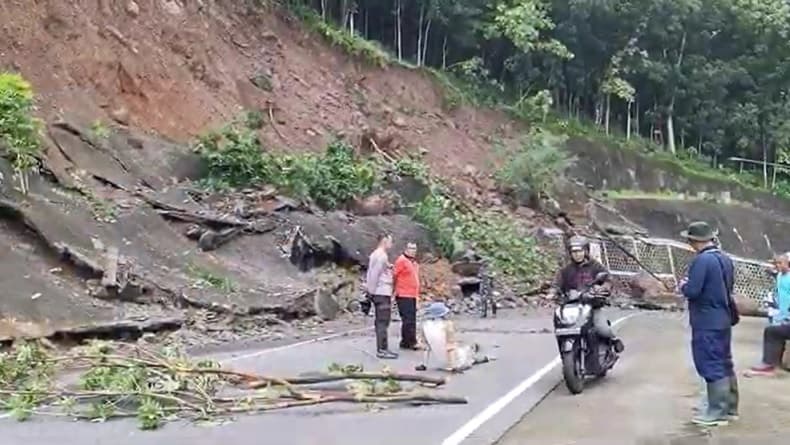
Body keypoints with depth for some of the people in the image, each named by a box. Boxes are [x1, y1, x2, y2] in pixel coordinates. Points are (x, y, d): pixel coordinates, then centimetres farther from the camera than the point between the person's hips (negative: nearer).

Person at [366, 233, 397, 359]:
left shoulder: (375, 254, 16)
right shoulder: (382, 255, -14)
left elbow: (371, 274, 15)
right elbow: (375, 274, -19)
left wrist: (374, 287, 13)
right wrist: (372, 291, -15)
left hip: (379, 293, 10)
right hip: (382, 293, -10)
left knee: (380, 322, 13)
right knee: (383, 322, -7)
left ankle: (382, 348, 19)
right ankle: (382, 350, -6)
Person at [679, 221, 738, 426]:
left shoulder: (701, 260, -19)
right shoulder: (725, 259, 9)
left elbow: (692, 291, -23)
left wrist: (683, 285, -1)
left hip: (707, 323, -9)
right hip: (724, 319, 9)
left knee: (711, 366, -2)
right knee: (725, 364, 16)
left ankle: (717, 412, 3)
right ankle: (730, 407, 25)